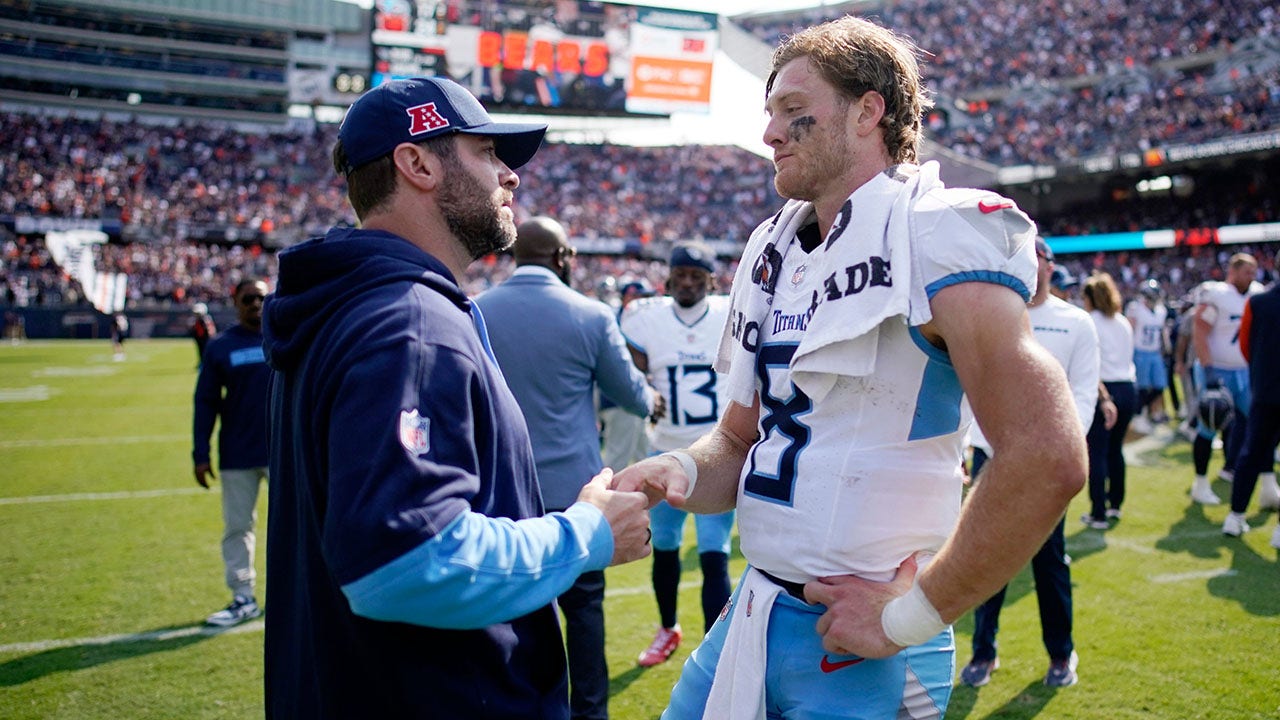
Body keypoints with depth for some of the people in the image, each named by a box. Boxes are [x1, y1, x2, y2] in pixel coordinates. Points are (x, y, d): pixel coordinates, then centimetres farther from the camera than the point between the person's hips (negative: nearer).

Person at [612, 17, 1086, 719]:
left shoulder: (932, 234, -16)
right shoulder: (772, 250, 9)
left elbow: (1048, 458, -25)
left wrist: (909, 615, -18)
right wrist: (679, 470, -7)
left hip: (860, 645, -7)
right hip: (749, 612, 7)